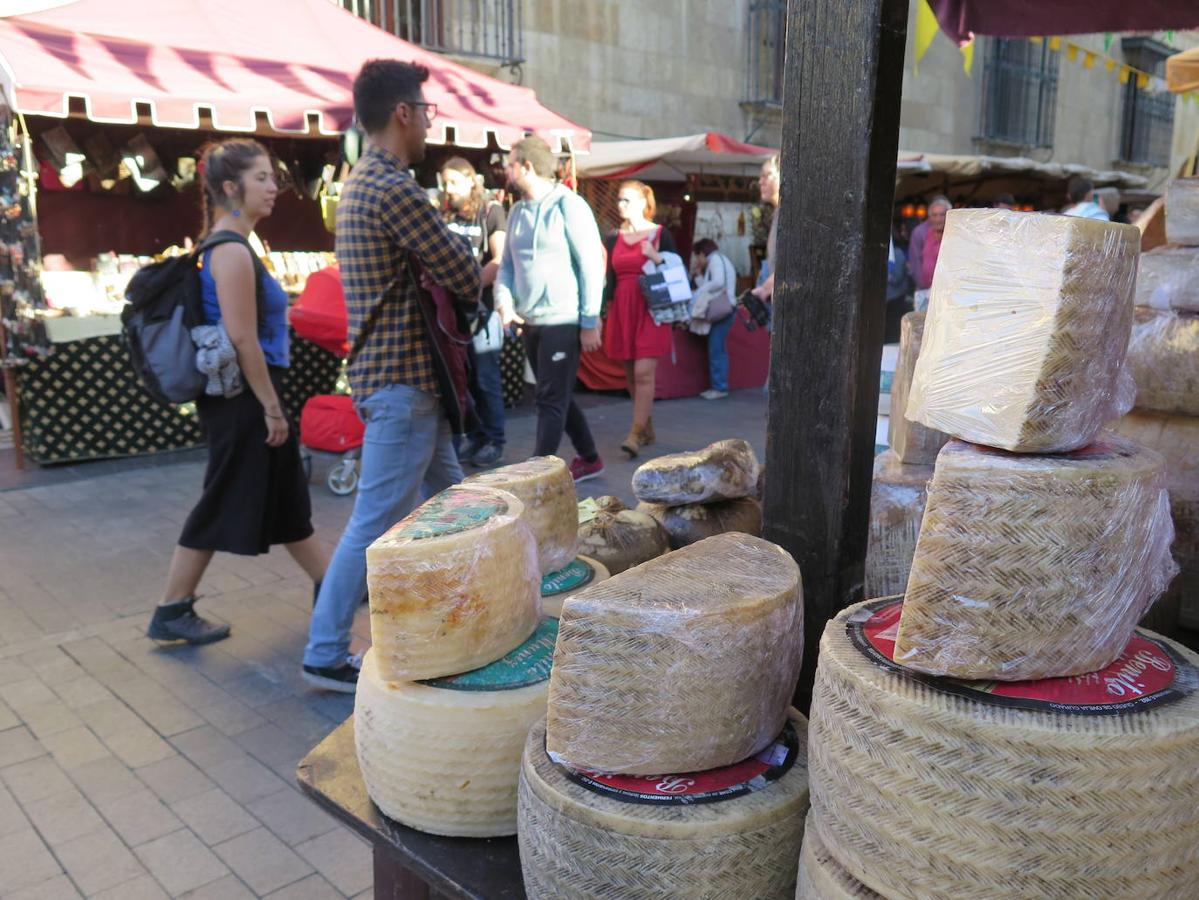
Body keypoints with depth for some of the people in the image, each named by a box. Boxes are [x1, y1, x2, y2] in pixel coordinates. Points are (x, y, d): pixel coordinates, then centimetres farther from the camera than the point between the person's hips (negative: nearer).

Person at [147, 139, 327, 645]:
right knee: (223, 504, 0)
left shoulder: (230, 247, 14)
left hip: (247, 396, 10)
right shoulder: (232, 251, -17)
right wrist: (272, 407, -18)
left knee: (287, 498, 16)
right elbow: (242, 340, -22)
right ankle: (171, 613, 13)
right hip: (242, 399, -10)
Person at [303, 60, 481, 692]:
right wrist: (468, 293, 7)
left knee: (449, 498, 19)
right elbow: (463, 274, -14)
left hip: (409, 377, 10)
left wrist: (452, 285, -1)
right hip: (402, 380, -10)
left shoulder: (361, 183, 15)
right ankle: (325, 653, 9)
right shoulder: (394, 189, -18)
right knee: (376, 522, -2)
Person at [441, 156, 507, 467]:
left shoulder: (491, 211, 1)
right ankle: (474, 437, 17)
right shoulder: (447, 217, 14)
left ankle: (495, 441, 8)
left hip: (481, 306, -5)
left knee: (486, 379, -1)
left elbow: (500, 262, -7)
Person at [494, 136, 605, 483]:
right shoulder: (516, 211, 12)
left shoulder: (568, 205, -9)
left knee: (550, 400, -4)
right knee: (557, 397, 16)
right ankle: (589, 459, 31)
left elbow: (592, 264, -11)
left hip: (563, 321, -8)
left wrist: (590, 322, -14)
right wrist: (504, 301, -5)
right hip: (529, 322, 8)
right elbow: (507, 264, 15)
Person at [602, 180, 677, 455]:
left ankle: (636, 434, -13)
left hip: (650, 311, -5)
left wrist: (656, 258, -16)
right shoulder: (614, 237, 10)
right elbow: (610, 278, 13)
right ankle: (647, 429, 21)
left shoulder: (660, 234, 0)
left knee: (643, 373, -13)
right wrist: (602, 309, 5)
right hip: (621, 311, 5)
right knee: (631, 375, 8)